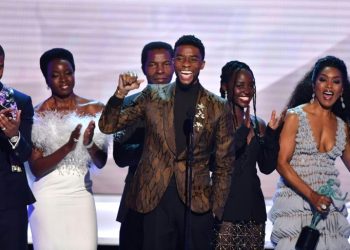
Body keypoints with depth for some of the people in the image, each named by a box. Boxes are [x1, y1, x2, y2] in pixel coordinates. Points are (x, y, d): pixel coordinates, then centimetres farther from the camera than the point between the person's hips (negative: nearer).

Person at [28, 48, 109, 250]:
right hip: (48, 196, -2)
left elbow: (101, 163, 3)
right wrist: (66, 147, -22)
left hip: (81, 195, 2)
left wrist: (90, 144, -17)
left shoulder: (95, 109, 4)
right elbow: (36, 168, -8)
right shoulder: (38, 115, -3)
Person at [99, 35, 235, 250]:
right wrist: (120, 93, -13)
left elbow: (224, 165, 6)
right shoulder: (152, 96, 6)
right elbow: (108, 126, 3)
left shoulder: (219, 108, 3)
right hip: (155, 201, 1)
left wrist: (216, 209, 1)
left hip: (197, 205, -1)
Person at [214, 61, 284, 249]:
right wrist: (243, 130, -18)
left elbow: (267, 167, 10)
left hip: (253, 205, 6)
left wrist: (272, 133, 0)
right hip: (225, 205, -6)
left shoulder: (258, 124, 13)